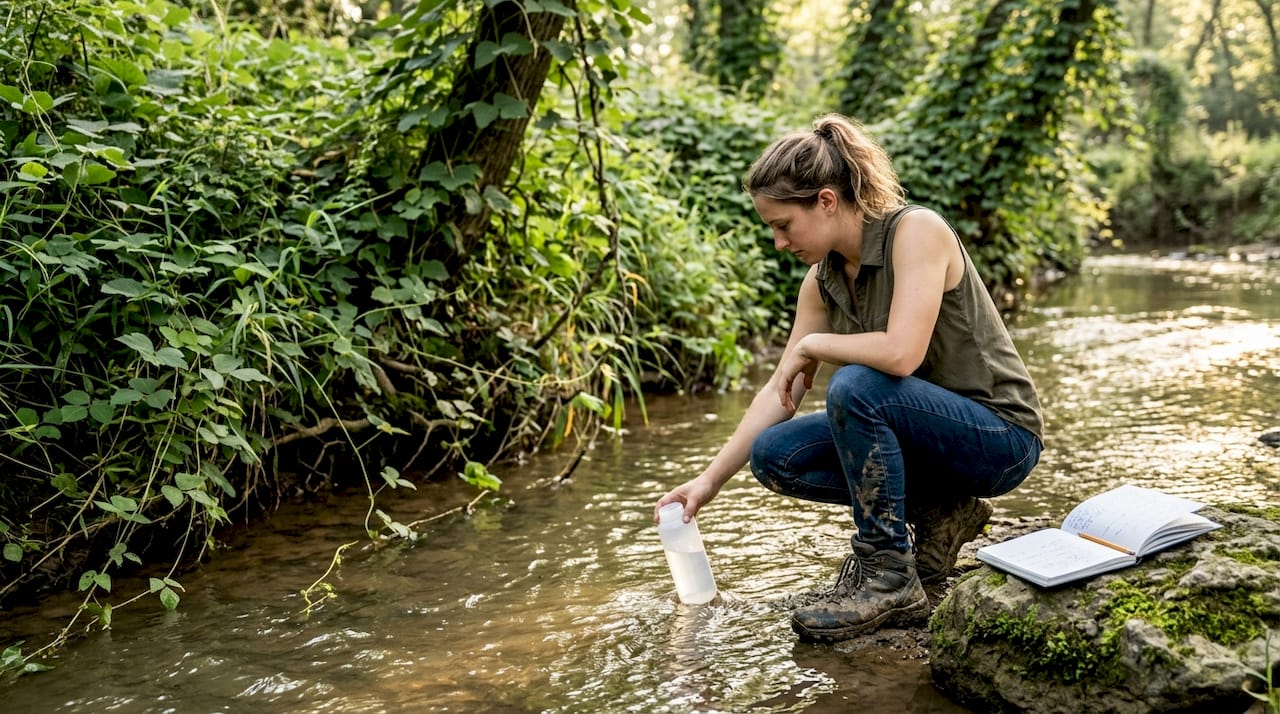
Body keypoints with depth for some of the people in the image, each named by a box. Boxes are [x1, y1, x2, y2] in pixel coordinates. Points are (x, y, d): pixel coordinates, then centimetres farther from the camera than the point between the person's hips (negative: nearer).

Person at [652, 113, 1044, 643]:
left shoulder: (916, 231, -21)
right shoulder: (822, 280, 1)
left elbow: (900, 353, -35)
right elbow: (779, 393, 5)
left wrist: (810, 346, -18)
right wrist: (709, 481, 1)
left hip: (1000, 433, -8)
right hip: (922, 431, 8)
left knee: (855, 387, -32)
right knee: (774, 454, -6)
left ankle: (889, 581, -18)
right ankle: (938, 514, 5)